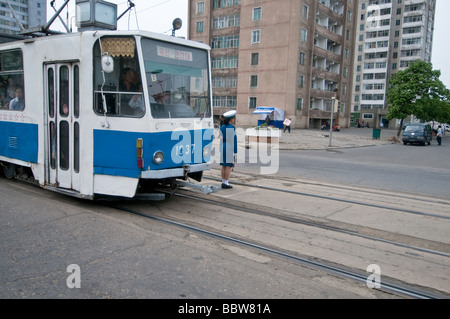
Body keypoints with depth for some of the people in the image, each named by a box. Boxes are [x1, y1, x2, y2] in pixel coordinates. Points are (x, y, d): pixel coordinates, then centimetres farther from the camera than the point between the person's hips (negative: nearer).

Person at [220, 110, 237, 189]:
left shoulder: (222, 128, 8)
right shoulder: (232, 128, -11)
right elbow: (234, 140, -13)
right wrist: (235, 152, -10)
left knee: (224, 166, 9)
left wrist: (220, 151, 16)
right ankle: (226, 183, -1)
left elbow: (220, 140, 10)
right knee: (229, 166, -2)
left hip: (223, 148, 7)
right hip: (230, 148, -7)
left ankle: (223, 182, 13)